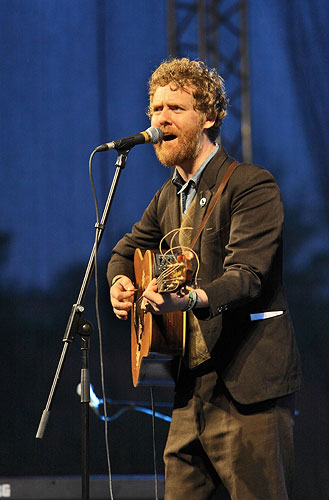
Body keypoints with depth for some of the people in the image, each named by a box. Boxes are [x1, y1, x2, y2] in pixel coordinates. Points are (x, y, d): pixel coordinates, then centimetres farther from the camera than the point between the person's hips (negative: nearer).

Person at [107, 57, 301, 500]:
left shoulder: (252, 185, -9)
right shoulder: (169, 197, 17)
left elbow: (246, 276, -21)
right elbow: (129, 249, 34)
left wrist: (189, 299, -39)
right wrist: (120, 281, 10)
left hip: (249, 385, -7)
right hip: (193, 389, 8)